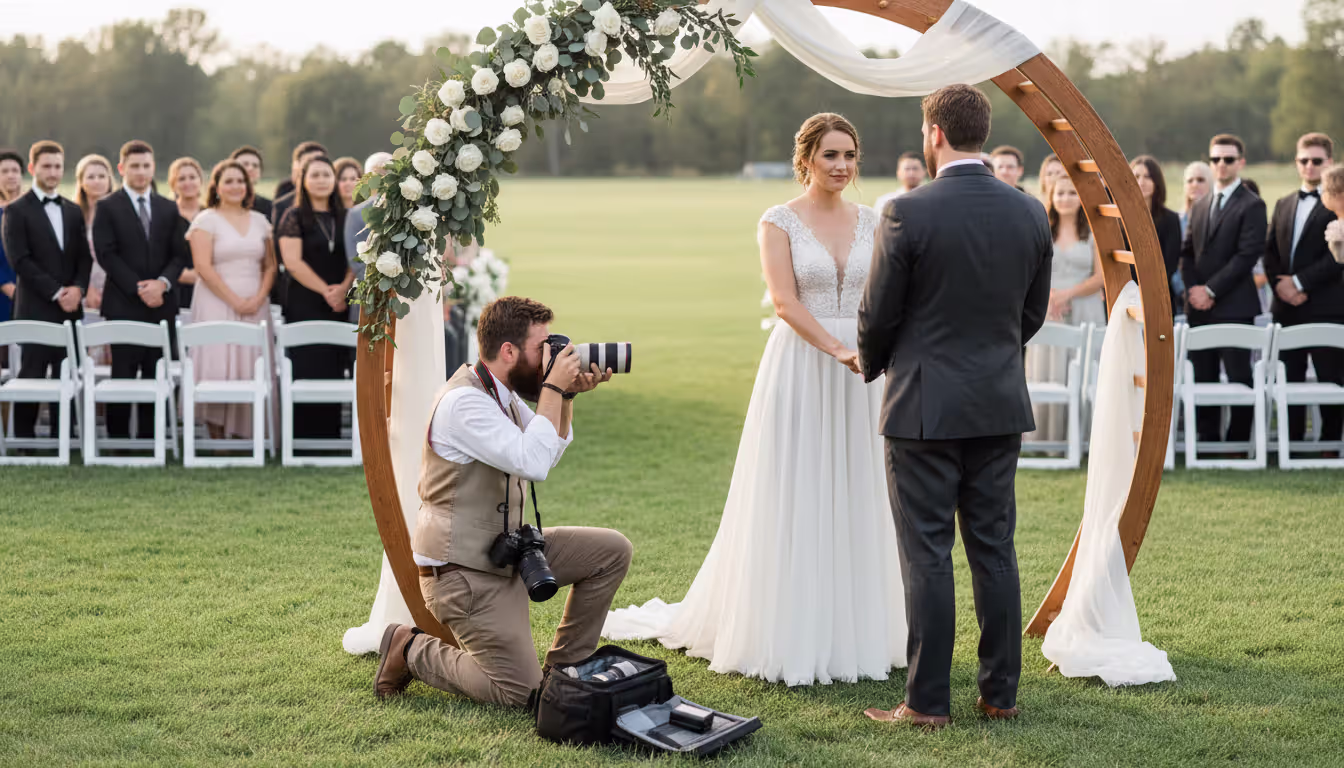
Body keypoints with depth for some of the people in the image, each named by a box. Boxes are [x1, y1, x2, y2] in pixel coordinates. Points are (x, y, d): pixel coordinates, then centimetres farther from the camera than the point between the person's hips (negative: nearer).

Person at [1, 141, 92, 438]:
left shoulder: (73, 211, 16)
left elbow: (84, 257, 13)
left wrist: (78, 288, -6)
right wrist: (56, 292, -14)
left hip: (70, 308, 5)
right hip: (35, 309, -5)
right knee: (31, 377, -4)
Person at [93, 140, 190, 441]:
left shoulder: (169, 209, 15)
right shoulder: (107, 208, 3)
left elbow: (180, 254, 9)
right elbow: (106, 254, -5)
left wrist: (163, 283, -10)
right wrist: (138, 289, -13)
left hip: (162, 303, 3)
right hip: (123, 304, -3)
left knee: (157, 376, 3)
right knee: (123, 375, -3)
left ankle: (150, 436, 7)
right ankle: (118, 437, 1)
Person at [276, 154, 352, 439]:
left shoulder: (344, 218, 14)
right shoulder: (295, 217, 0)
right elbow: (293, 261, -9)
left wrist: (343, 288, -8)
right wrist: (325, 290, -11)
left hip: (338, 306, 4)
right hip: (304, 305, -4)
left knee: (334, 370, 2)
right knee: (307, 370, -7)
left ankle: (330, 437, 7)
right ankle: (303, 436, -4)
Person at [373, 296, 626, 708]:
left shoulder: (503, 394, 8)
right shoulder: (463, 402, -23)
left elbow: (551, 454, 21)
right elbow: (533, 462, -32)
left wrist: (568, 396, 5)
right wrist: (553, 388, -23)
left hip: (507, 550, 9)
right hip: (463, 572, -9)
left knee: (612, 550, 3)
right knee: (519, 692, -11)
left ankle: (562, 669, 13)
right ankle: (410, 649, 7)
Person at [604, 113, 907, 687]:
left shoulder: (870, 221, 10)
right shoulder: (779, 221, -3)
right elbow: (785, 301, -13)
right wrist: (839, 350, -24)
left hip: (859, 374, 4)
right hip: (799, 369, -4)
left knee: (852, 500, 8)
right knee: (793, 499, -1)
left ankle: (849, 629, 19)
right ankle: (789, 635, 9)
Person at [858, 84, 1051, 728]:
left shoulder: (908, 214, -14)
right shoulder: (1030, 214, 2)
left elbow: (877, 315, -7)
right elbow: (1034, 313, 11)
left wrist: (872, 366, 13)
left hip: (925, 405, -5)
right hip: (1000, 405, 5)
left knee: (927, 555, 1)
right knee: (994, 549, 12)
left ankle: (927, 701, 5)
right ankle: (1000, 692, 17)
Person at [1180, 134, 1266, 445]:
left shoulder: (1251, 205, -4)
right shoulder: (1201, 205, 18)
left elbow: (1248, 255, -12)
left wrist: (1211, 290, -13)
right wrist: (1192, 288, -1)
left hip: (1234, 307, -6)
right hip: (1199, 307, 6)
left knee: (1238, 378, -3)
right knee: (1203, 379, 7)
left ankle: (1238, 441, 2)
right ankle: (1207, 440, 12)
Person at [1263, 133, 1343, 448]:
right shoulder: (1283, 204, 17)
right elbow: (1269, 251, 13)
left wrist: (1299, 282, -15)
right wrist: (1279, 284, -5)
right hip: (1287, 307, 5)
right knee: (1289, 380, 6)